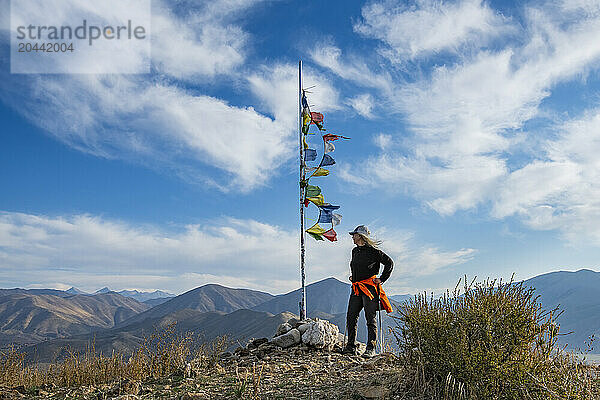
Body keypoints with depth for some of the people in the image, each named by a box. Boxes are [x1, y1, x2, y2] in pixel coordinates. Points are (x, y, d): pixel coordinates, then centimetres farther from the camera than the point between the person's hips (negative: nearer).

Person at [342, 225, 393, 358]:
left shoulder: (373, 251, -6)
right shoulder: (355, 251, 18)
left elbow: (389, 262, -3)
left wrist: (382, 279, -5)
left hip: (369, 287, -7)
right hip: (356, 289, 8)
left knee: (371, 319, -4)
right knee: (351, 317, 4)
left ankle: (371, 348, 0)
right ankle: (351, 346, 12)